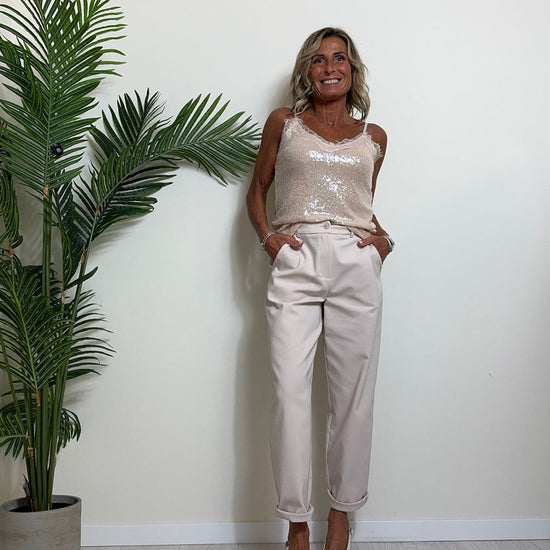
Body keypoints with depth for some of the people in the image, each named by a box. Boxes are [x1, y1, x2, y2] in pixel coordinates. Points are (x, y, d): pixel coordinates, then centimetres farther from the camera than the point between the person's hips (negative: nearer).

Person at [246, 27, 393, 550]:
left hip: (356, 267, 2)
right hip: (295, 265, -1)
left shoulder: (373, 137, 18)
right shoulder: (283, 123, 14)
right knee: (289, 392, -8)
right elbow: (256, 191, 17)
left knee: (352, 393, 3)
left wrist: (383, 237, 8)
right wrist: (266, 235, 0)